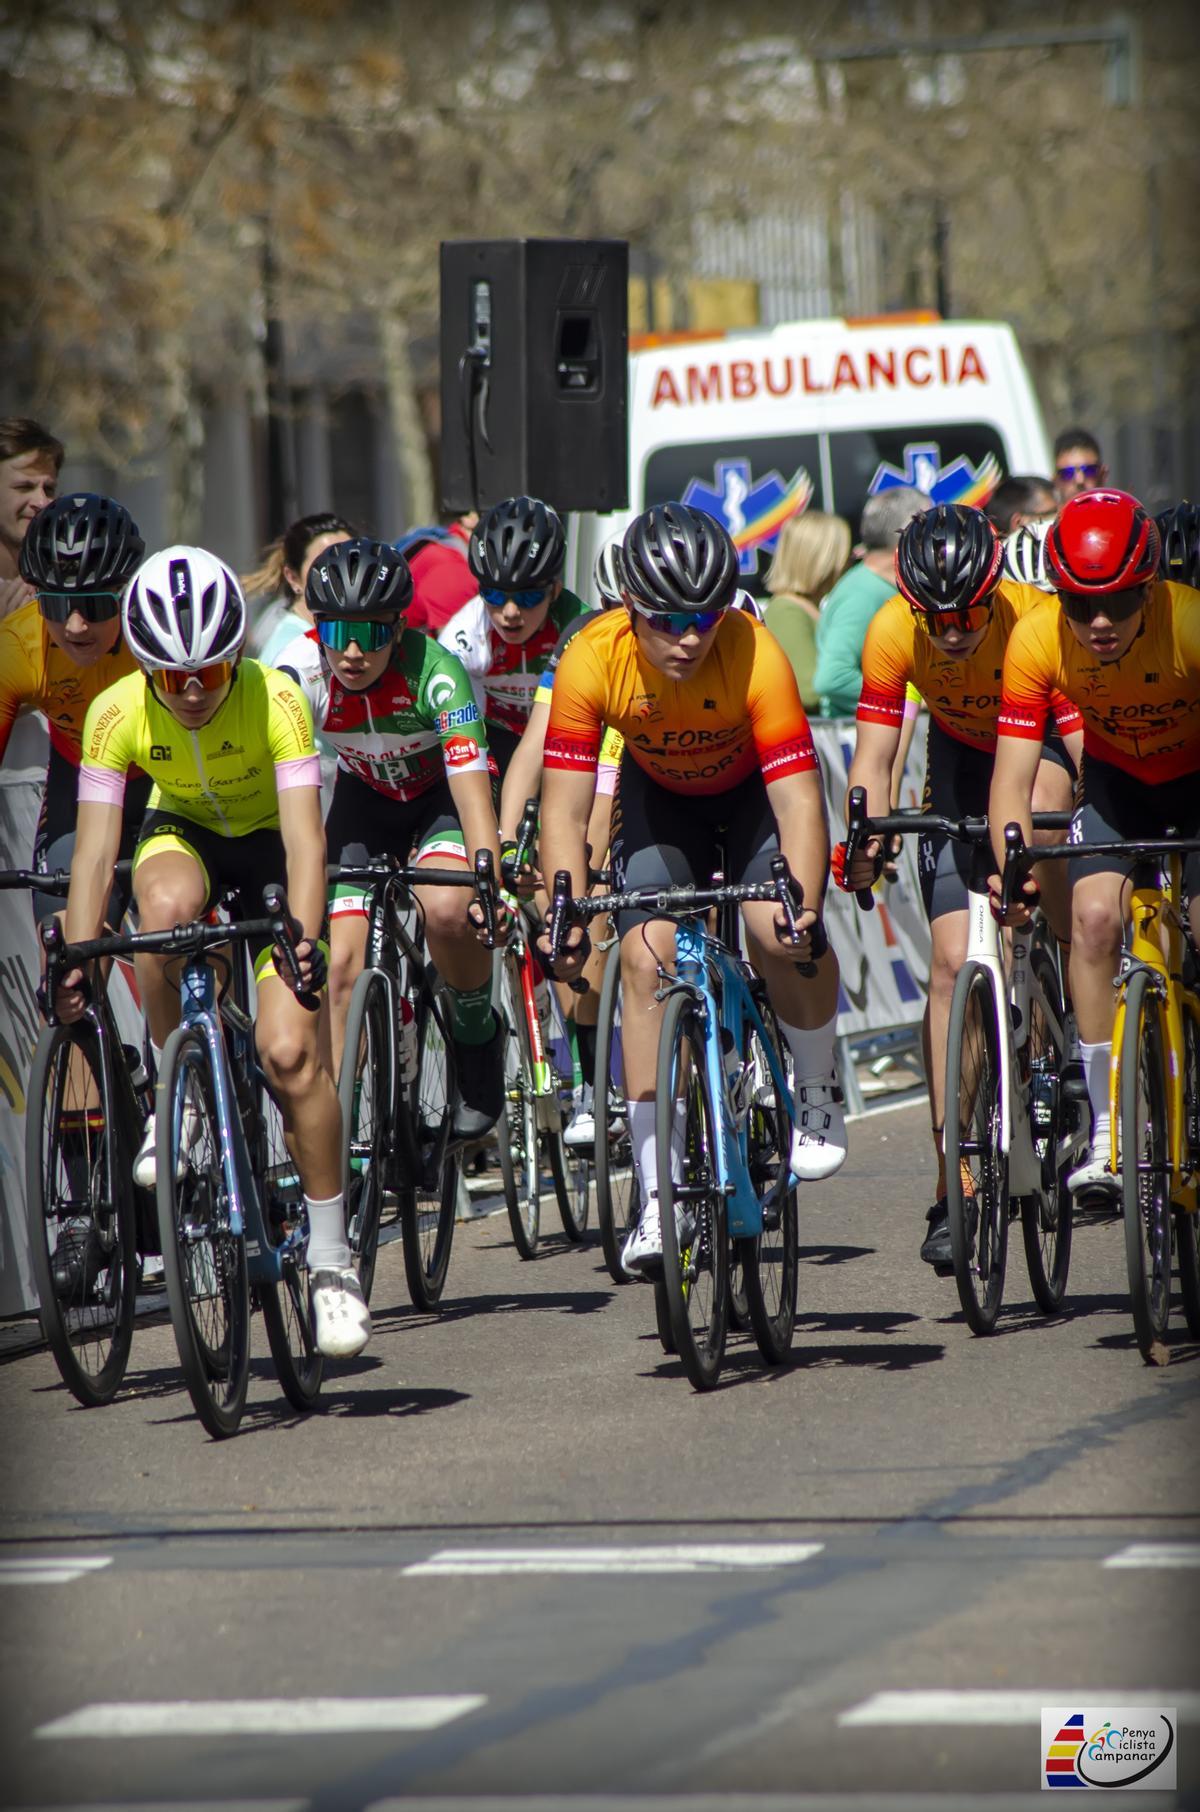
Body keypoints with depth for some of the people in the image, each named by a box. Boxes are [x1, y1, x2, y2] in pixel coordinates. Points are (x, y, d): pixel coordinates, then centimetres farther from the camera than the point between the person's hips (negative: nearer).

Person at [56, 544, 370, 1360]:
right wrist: (77, 959, -33)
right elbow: (96, 846, -23)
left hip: (268, 843, -2)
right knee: (167, 905, -37)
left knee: (291, 1051, -17)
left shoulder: (276, 700, -30)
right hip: (183, 833, 2)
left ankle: (331, 1256, -4)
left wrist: (305, 940, -48)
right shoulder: (117, 713, -24)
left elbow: (304, 837, -34)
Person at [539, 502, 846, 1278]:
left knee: (781, 934, -26)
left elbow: (799, 798, -38)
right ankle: (657, 1198, -12)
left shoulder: (755, 655, -35)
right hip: (660, 794, 2)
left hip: (753, 788, -2)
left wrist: (803, 913, -52)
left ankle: (819, 1089, 5)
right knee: (647, 954, -17)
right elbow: (565, 806, -29)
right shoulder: (594, 659, -31)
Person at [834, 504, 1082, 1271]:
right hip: (962, 755, 1)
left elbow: (1087, 747, -33)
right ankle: (955, 1188, -8)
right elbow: (875, 753, -23)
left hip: (1047, 745, -1)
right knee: (952, 959, -10)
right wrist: (865, 838, -39)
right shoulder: (893, 632, -26)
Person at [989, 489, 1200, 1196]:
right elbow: (1013, 775, -24)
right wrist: (1012, 866, -39)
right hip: (1118, 782, 2)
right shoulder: (1037, 640, -27)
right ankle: (1107, 1131, -13)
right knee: (1095, 916, -20)